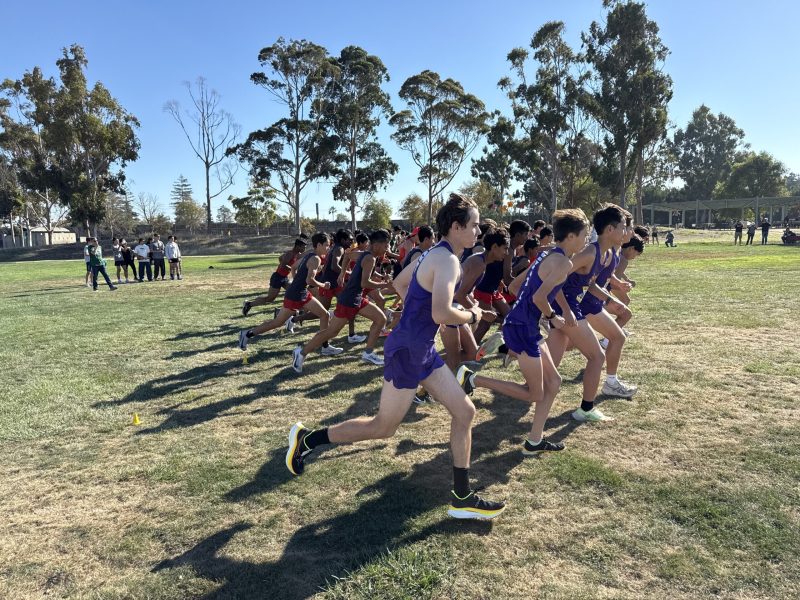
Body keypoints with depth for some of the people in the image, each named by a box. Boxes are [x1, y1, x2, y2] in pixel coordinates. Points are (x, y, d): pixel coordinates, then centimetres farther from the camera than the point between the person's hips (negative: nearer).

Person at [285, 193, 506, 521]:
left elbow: (399, 282, 23)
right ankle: (307, 438, 21)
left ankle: (462, 498, 18)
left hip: (423, 349, 10)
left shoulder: (435, 254, 10)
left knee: (465, 412, 9)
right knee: (383, 427, 5)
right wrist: (472, 316, -13)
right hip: (407, 351, -10)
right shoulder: (447, 260, -20)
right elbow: (441, 314, -32)